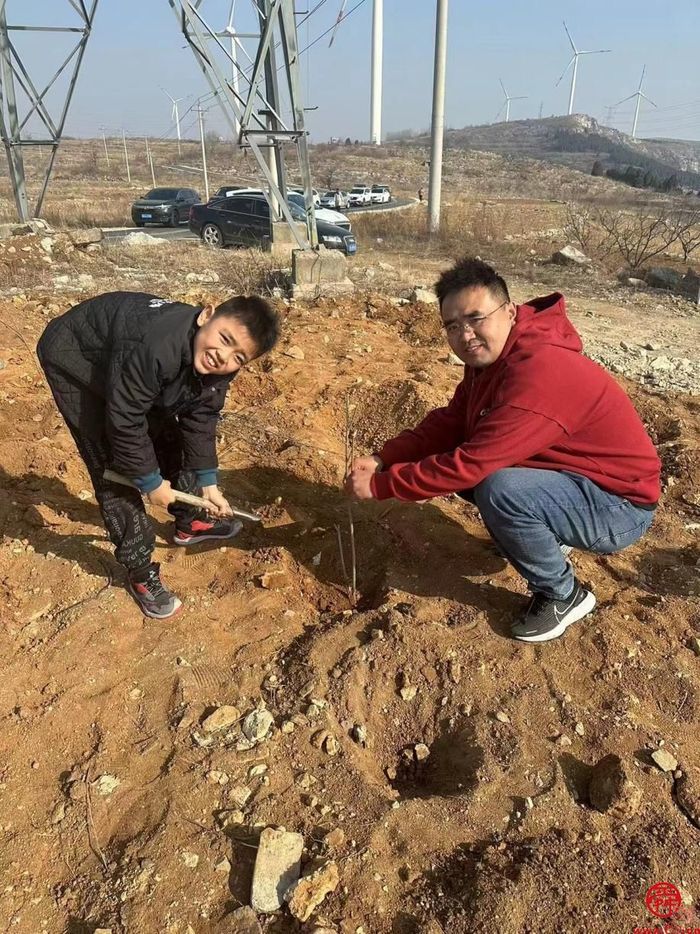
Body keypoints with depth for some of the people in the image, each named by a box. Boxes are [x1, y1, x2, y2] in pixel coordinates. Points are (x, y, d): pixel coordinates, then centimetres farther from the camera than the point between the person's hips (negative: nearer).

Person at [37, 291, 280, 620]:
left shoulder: (216, 366, -19)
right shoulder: (154, 346, -43)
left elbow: (200, 417, -5)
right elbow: (124, 420, -33)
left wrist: (207, 481, -6)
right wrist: (150, 481, -19)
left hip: (127, 362, 7)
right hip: (73, 358, -7)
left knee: (168, 435, 13)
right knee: (114, 466, -10)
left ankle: (189, 521, 37)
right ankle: (140, 572, 5)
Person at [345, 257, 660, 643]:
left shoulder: (540, 373, -32)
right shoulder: (490, 356, -2)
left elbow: (470, 463, -33)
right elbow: (448, 423, 2)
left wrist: (379, 485, -24)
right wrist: (383, 459, -12)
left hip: (620, 506, -9)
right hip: (568, 478, 9)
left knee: (498, 490, -33)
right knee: (461, 464, 3)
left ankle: (563, 595, -6)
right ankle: (546, 536, 19)